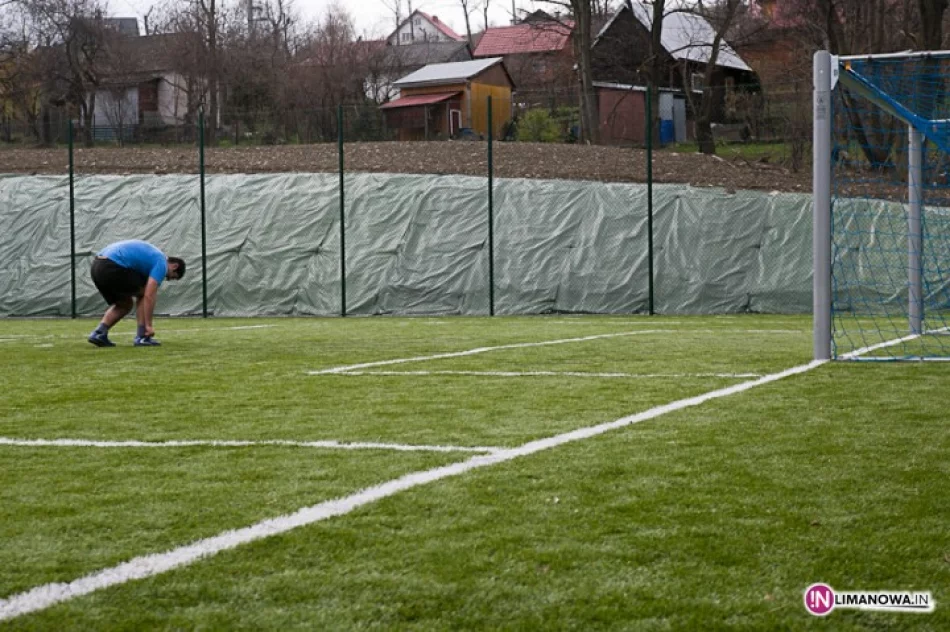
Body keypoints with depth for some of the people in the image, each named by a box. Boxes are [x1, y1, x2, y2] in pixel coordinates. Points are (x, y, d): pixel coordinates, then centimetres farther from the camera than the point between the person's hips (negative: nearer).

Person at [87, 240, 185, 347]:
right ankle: (142, 337, 6)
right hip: (113, 267, -9)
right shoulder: (161, 263, 3)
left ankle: (99, 333, 8)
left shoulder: (152, 257, 30)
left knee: (124, 305, 23)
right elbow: (149, 296, -7)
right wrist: (148, 325, -4)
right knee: (144, 294, 8)